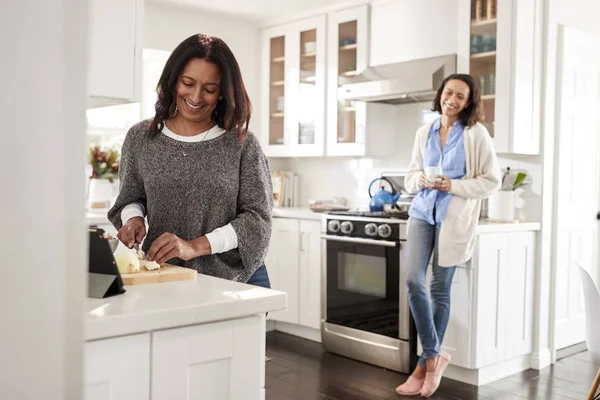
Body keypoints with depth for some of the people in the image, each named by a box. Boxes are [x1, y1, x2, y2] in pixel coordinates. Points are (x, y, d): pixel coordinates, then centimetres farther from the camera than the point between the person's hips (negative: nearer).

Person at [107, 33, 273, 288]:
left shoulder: (243, 145, -8)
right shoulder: (140, 138, 0)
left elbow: (257, 217, -11)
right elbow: (131, 198, 13)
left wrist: (196, 246, -23)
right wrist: (133, 217, -10)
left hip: (236, 280, -1)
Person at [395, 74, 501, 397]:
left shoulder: (476, 134, -3)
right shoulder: (424, 132, 9)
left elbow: (491, 182, -4)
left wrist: (452, 185, -16)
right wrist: (419, 180, -9)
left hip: (454, 218, -3)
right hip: (422, 212, 3)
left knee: (440, 288, 4)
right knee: (413, 280, -10)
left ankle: (426, 363, 19)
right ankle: (435, 355, 7)